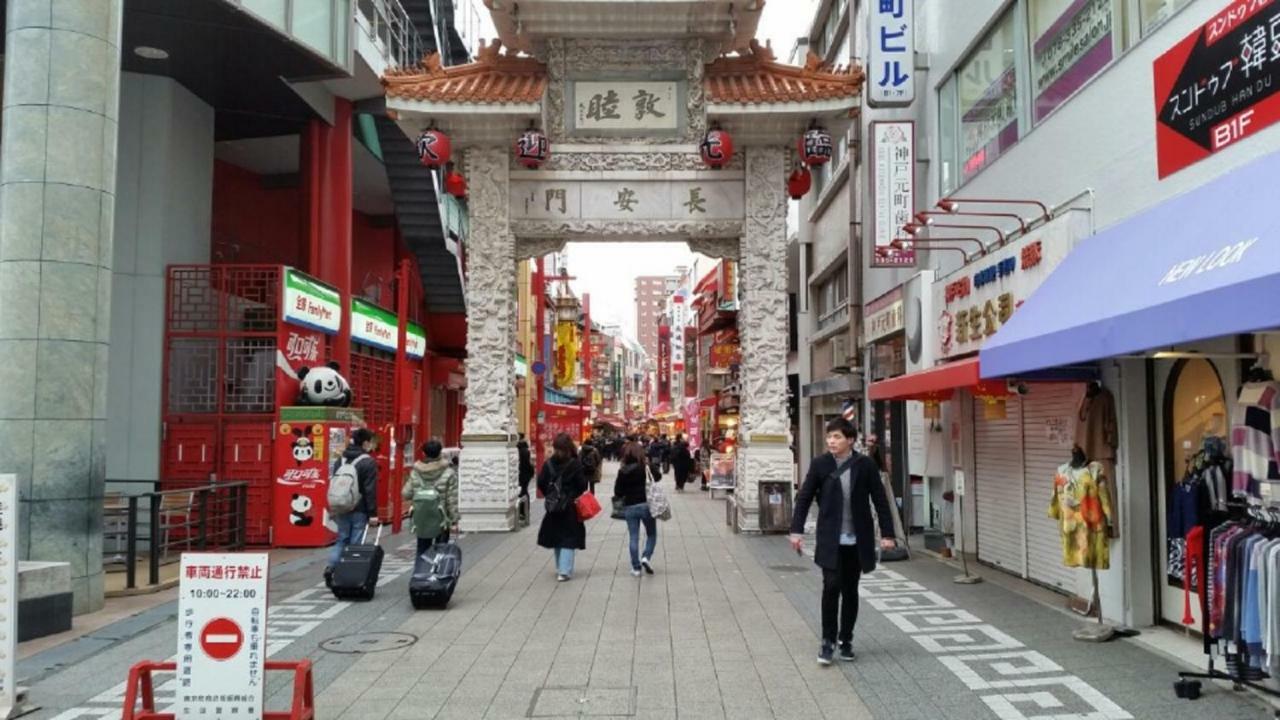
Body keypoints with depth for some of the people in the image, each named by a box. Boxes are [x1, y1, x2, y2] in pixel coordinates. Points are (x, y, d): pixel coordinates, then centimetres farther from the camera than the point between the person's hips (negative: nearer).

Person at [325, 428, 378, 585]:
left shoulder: (341, 460, 11)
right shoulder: (368, 462, -10)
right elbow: (370, 490, -14)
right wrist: (373, 513, -11)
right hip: (359, 510, -6)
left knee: (341, 539, 14)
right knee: (355, 543, 1)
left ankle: (331, 566, -5)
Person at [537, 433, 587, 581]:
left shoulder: (548, 463, -2)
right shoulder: (575, 464, -12)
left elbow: (541, 483, -2)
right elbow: (582, 484, -12)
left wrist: (549, 496, 11)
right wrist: (576, 497, 7)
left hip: (553, 506, 4)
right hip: (570, 507, -3)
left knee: (557, 536, 16)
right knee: (569, 539, 1)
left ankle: (560, 568, 25)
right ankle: (564, 571, -6)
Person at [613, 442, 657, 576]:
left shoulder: (622, 471, -1)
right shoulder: (646, 468, -8)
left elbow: (617, 492, -1)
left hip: (629, 507, 2)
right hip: (646, 505, -2)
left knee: (634, 537, 8)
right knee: (651, 534, 14)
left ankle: (636, 567, 8)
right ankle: (646, 557, -6)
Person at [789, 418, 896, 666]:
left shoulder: (865, 465, -3)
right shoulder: (820, 464, -2)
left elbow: (880, 499, 1)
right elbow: (804, 497, 2)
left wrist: (887, 533, -2)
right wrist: (797, 530, -2)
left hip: (857, 540, 1)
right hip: (830, 540, -1)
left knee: (850, 590, 10)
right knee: (831, 587, -9)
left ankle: (846, 639, 24)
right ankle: (828, 640, 4)